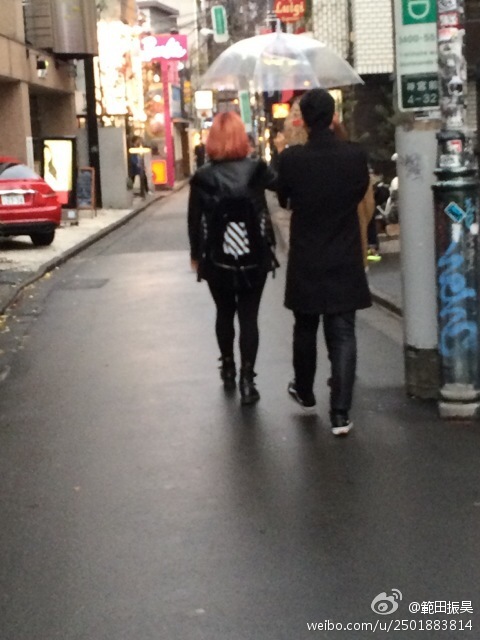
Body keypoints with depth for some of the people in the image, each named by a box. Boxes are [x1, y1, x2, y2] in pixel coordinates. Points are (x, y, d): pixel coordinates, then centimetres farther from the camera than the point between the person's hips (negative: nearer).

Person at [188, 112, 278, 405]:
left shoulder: (202, 176, -5)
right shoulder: (256, 168, -7)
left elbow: (195, 220, 0)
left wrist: (196, 255, 10)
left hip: (217, 259, 1)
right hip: (253, 257, -1)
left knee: (224, 313, 19)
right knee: (249, 317, 4)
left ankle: (228, 369, 32)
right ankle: (247, 379, -3)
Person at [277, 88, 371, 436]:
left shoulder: (291, 158, -13)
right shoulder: (356, 155, -10)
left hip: (306, 262, 0)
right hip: (345, 262, 0)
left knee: (305, 330, 19)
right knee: (343, 336, 2)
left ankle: (305, 394, 37)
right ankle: (340, 414, -4)